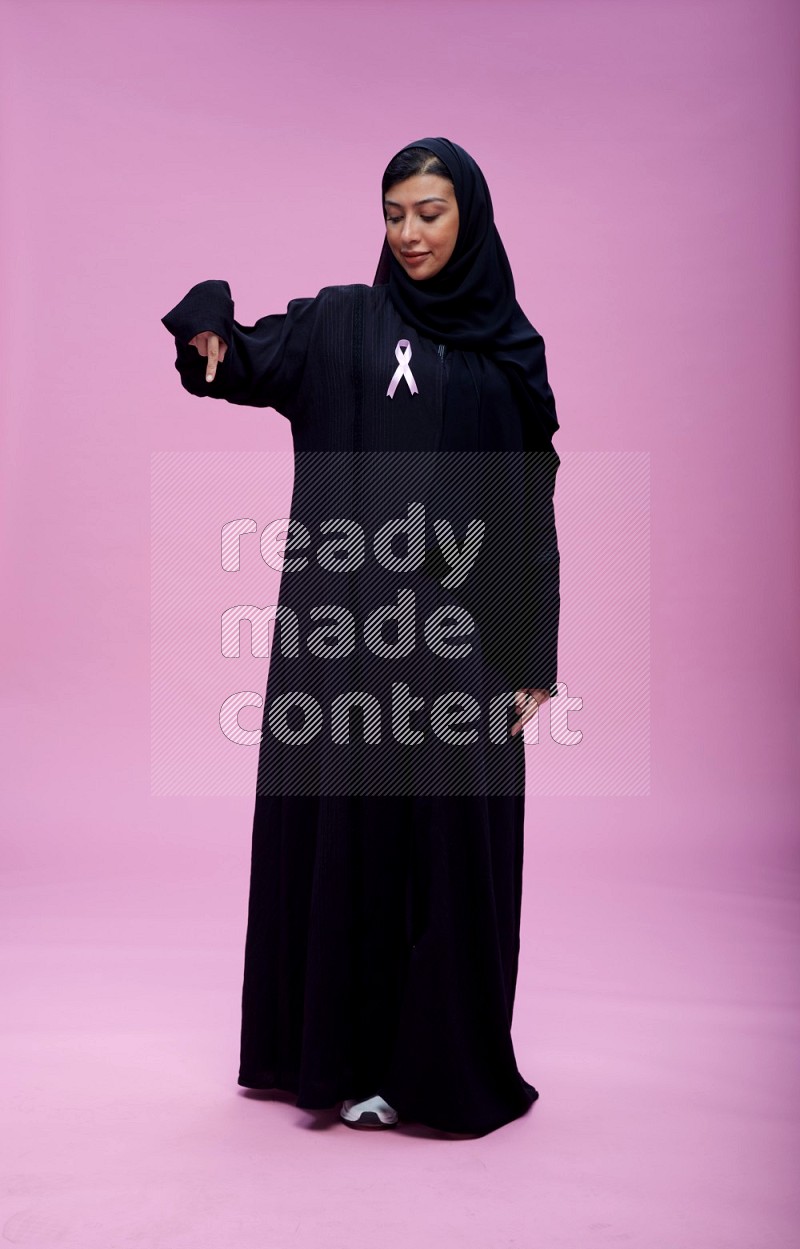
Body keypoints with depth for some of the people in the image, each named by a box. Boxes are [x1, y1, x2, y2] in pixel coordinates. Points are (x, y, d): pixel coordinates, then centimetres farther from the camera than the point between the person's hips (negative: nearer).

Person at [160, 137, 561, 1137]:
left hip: (463, 633, 1)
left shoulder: (511, 348, 10)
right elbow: (241, 363, -4)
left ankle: (438, 1055, 22)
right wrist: (208, 327, -28)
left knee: (450, 837, 5)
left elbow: (533, 512, 7)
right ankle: (342, 1049, 20)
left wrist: (534, 655, 2)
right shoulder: (339, 322, 7)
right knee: (346, 825, 4)